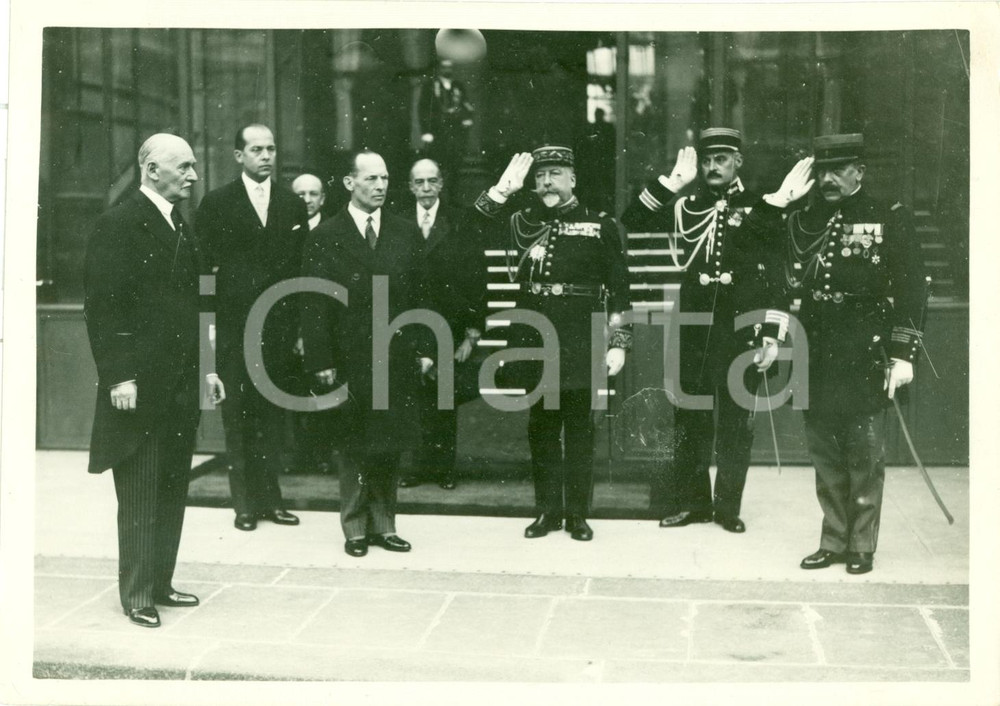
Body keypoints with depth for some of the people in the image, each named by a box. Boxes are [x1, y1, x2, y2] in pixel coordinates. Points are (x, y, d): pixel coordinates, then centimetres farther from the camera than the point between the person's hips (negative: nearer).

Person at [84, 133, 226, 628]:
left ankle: (160, 583, 24)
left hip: (182, 385, 8)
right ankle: (137, 595, 11)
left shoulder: (181, 227, 15)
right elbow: (101, 307, -14)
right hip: (140, 387, -8)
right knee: (140, 496, 1)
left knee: (173, 490, 13)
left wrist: (206, 367, 14)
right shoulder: (118, 225, -10)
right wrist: (118, 377, -19)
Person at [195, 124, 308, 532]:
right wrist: (208, 325, -6)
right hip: (234, 328, -2)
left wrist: (301, 328, 4)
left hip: (279, 329, 2)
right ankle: (244, 502, 10)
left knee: (273, 414, 6)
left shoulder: (293, 206, 11)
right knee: (238, 415, 2)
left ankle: (270, 497, 14)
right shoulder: (216, 204, 2)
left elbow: (301, 270, 10)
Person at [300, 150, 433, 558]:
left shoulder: (406, 234, 9)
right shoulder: (325, 238, -1)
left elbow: (420, 296, 10)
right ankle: (355, 528, 17)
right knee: (355, 448, 5)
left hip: (398, 358, 3)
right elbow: (315, 306, -3)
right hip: (350, 360, -3)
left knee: (390, 446, 7)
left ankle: (384, 524, 19)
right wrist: (321, 361, -9)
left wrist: (424, 349, 5)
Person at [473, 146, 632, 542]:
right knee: (541, 427, 9)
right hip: (534, 340, 3)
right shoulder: (522, 223, 9)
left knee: (579, 427, 4)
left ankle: (578, 513, 14)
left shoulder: (600, 226, 1)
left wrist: (618, 343, -6)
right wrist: (502, 190, -7)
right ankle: (548, 511, 19)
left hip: (580, 341, -3)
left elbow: (618, 288, 0)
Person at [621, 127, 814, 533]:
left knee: (735, 421, 4)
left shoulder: (758, 209, 2)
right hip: (694, 331, 2)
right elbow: (631, 222, 1)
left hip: (741, 332, -2)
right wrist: (671, 181, -5)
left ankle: (728, 507, 14)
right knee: (690, 418, 7)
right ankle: (692, 501, 19)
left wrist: (772, 335, -6)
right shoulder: (686, 207, 8)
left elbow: (775, 275, 0)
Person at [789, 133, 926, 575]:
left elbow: (911, 289, -5)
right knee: (824, 454, 10)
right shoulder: (804, 220, 10)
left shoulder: (889, 219, -2)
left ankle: (862, 546, 15)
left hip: (866, 358, -4)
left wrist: (903, 355, -11)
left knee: (865, 456, 3)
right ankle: (833, 542, 21)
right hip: (817, 357, 4)